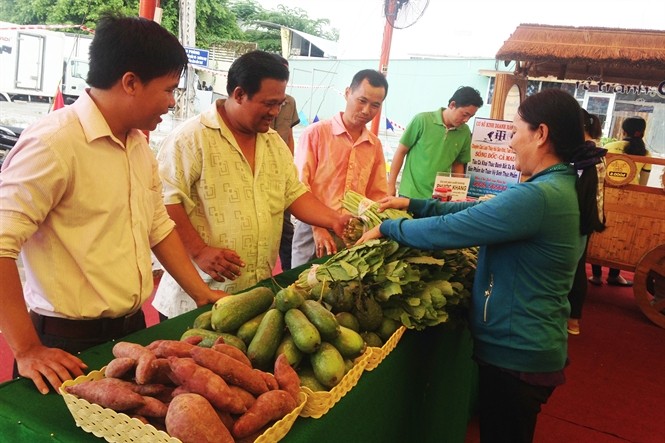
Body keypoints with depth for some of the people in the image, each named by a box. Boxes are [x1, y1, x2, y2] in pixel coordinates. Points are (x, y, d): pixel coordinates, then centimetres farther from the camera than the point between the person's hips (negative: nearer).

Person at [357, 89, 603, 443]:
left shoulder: (537, 197, -27)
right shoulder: (564, 188, 6)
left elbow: (450, 229, -25)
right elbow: (478, 212, 8)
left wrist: (387, 228, -10)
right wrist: (413, 205, 6)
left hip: (513, 352, -9)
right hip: (536, 345, 9)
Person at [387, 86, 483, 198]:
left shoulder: (465, 132, 1)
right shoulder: (422, 120, -8)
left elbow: (458, 165, 13)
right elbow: (401, 152, -2)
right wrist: (391, 184, -4)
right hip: (411, 193, -3)